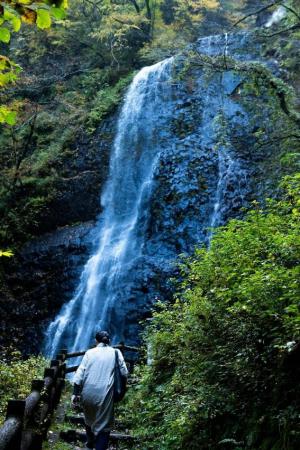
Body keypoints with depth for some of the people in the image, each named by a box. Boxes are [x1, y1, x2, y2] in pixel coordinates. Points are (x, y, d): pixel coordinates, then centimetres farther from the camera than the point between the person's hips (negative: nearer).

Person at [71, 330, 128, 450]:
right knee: (103, 425, 6)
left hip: (88, 393, 3)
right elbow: (124, 373, 1)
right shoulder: (116, 352, 5)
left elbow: (80, 373, -1)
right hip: (105, 395, -3)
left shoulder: (90, 352, 7)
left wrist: (75, 393, 0)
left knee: (89, 419, 27)